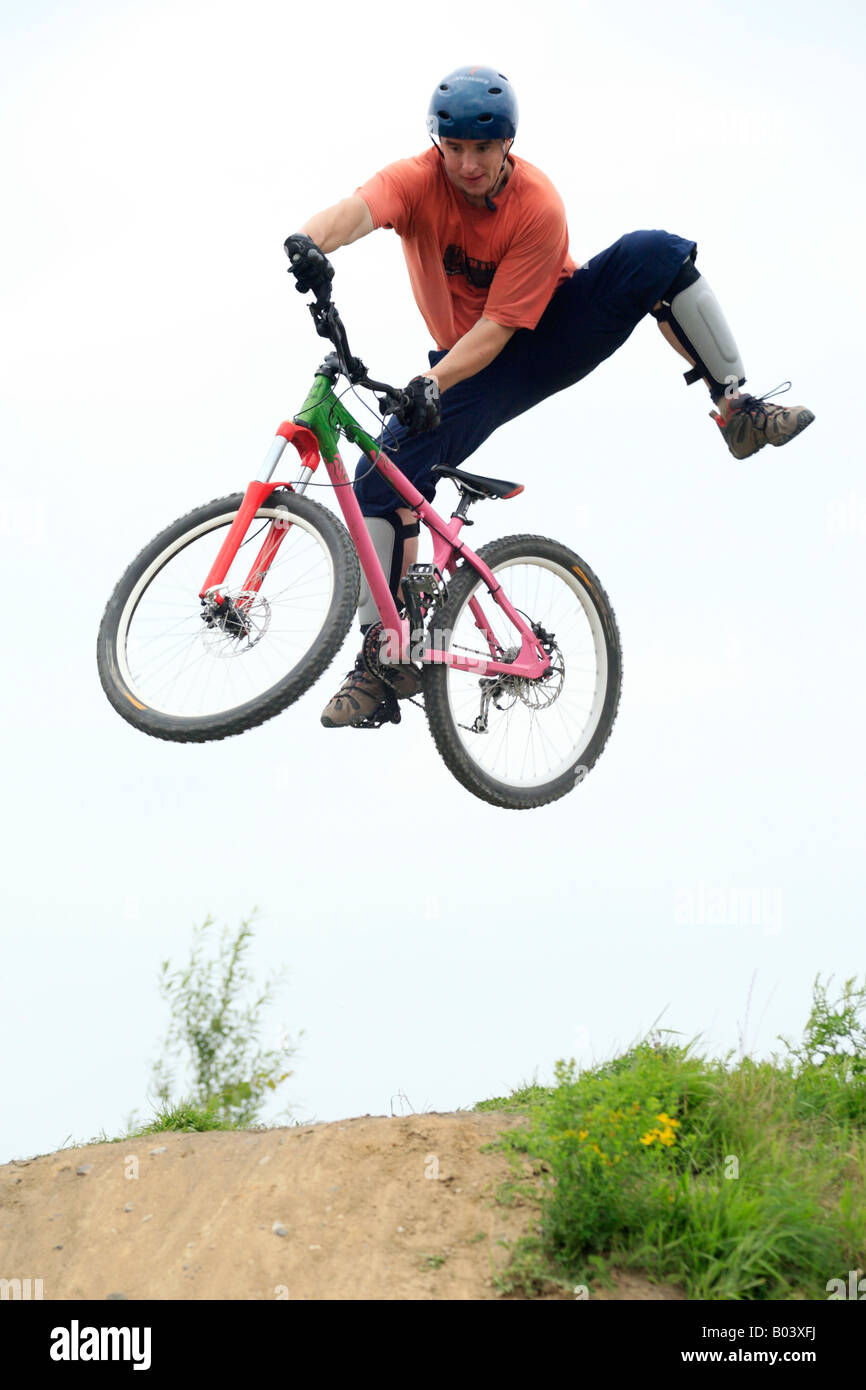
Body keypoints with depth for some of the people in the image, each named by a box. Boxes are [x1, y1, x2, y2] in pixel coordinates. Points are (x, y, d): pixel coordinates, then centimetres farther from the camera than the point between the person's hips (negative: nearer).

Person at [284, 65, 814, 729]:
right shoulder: (419, 181, -21)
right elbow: (355, 210, -43)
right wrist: (313, 240, -67)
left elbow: (499, 325, -27)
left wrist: (433, 382, -43)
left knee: (656, 253, -27)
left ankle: (738, 409, -13)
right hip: (473, 362, 2)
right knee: (381, 479, -17)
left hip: (550, 331, -1)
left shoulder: (538, 206, -25)